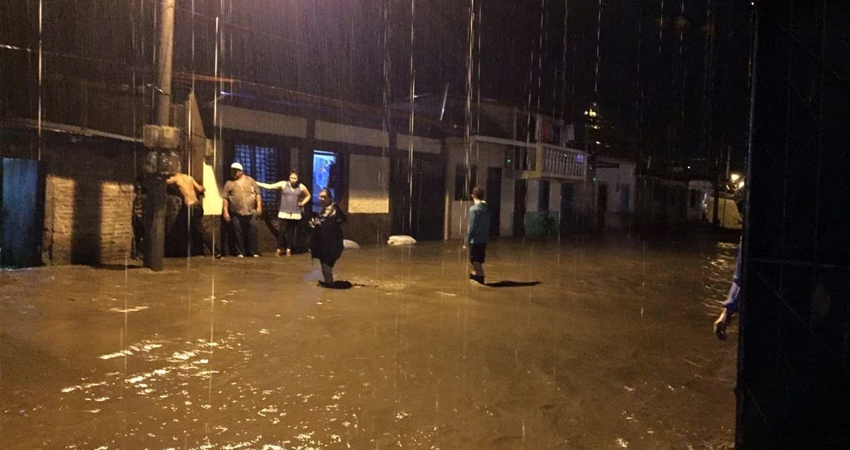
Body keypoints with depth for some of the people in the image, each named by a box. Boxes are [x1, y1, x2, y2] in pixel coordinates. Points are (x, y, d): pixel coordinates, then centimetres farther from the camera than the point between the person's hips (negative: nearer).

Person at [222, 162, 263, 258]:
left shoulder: (250, 180, 8)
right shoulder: (229, 183, 7)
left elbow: (257, 193, 6)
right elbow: (225, 198, 4)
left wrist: (259, 206, -3)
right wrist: (225, 212, -3)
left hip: (251, 212, 0)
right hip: (236, 213, 0)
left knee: (252, 233, 1)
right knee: (238, 234, 2)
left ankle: (254, 252, 8)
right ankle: (240, 252, 11)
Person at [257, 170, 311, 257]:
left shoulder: (301, 187, 3)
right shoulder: (283, 184, -1)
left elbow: (308, 196, 18)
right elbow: (269, 186, -4)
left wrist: (302, 203, 4)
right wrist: (256, 183, -9)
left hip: (295, 214, 1)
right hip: (284, 213, -1)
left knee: (291, 232, 7)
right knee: (281, 231, -4)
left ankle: (288, 249, 16)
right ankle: (279, 249, 5)